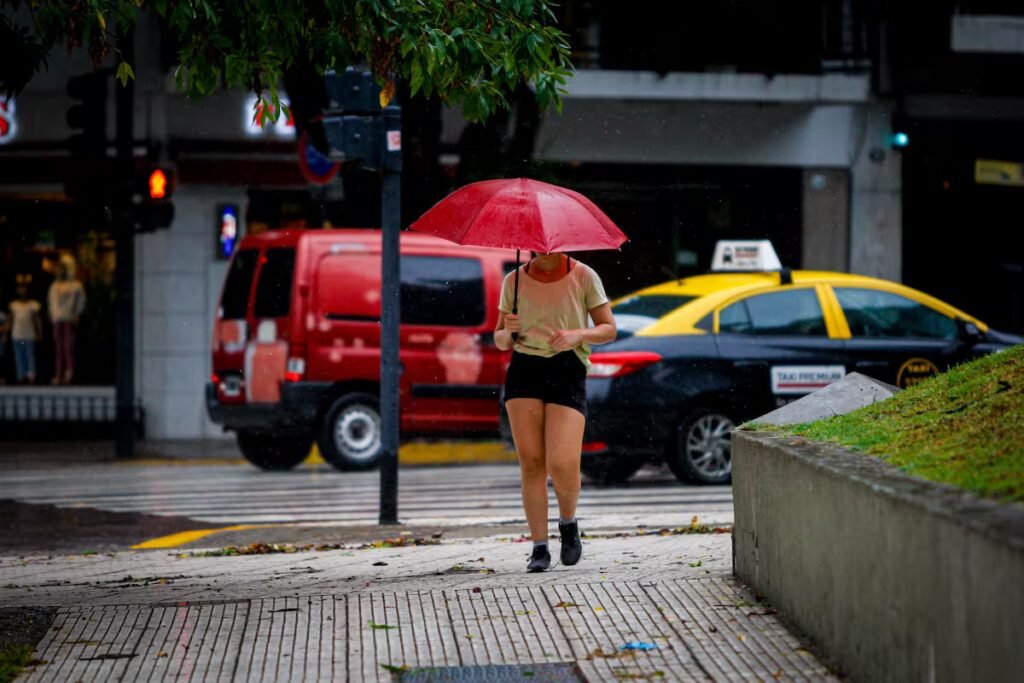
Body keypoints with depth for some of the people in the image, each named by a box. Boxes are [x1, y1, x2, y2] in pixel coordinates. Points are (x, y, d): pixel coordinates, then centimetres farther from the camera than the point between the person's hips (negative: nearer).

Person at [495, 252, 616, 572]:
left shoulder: (583, 276, 4)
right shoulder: (514, 281, 9)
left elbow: (608, 329, 7)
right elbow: (500, 342, 15)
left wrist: (578, 335, -12)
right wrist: (508, 332, -8)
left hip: (567, 370, -2)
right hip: (524, 370, 2)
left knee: (562, 464, -14)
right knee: (530, 462, -5)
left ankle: (568, 523, 16)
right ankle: (539, 547, 1)